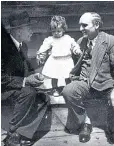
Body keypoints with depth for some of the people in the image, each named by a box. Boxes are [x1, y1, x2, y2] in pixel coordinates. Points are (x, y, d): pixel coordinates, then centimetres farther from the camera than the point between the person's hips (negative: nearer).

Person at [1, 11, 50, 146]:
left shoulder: (23, 46, 7)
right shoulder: (4, 44, -21)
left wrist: (32, 78, -7)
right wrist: (25, 81, -29)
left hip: (18, 88, 9)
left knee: (44, 99, -8)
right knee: (28, 92, -32)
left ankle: (23, 135, -11)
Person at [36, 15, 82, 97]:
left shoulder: (68, 39, 3)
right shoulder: (50, 40, 1)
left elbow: (74, 45, 8)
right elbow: (45, 46, -6)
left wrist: (77, 50, -10)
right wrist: (40, 52, -20)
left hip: (66, 61, 0)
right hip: (54, 61, 0)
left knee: (67, 77, 7)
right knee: (54, 77, 4)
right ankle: (55, 90, 21)